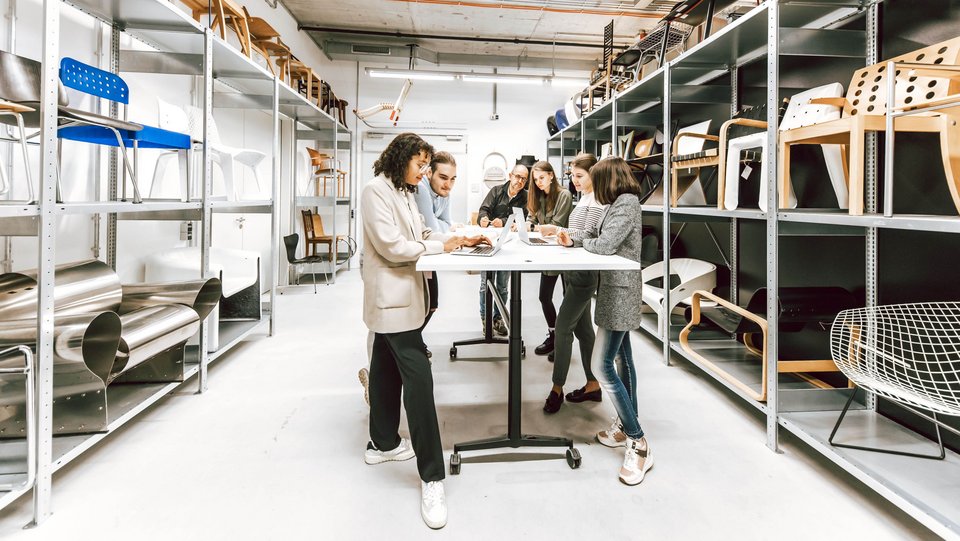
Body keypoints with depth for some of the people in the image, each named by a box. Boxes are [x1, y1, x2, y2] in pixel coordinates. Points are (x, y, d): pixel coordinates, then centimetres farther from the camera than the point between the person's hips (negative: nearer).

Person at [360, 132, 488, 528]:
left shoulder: (403, 193, 16)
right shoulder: (376, 191, -13)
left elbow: (418, 235, 14)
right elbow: (391, 246, -19)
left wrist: (459, 240, 3)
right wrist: (440, 247, -12)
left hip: (398, 297, 10)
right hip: (392, 298, -10)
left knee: (387, 370, 18)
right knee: (418, 378, -11)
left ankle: (382, 443, 33)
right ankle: (431, 477, -5)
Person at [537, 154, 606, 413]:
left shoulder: (597, 201, -12)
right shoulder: (584, 198, 17)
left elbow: (589, 236, -19)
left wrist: (558, 230, -25)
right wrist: (556, 232, 9)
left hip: (585, 273, -10)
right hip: (575, 270, 10)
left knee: (563, 326, -8)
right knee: (582, 328, 12)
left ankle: (557, 388, 3)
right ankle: (593, 385, 22)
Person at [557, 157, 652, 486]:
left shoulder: (626, 204, -15)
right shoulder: (621, 204, 15)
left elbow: (604, 245, -22)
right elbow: (598, 237, 19)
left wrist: (581, 242, -4)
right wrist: (573, 240, 6)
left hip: (619, 292, -11)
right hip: (618, 290, 11)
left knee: (601, 366, -14)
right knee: (621, 358, 15)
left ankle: (638, 444, -9)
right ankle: (627, 426, 26)